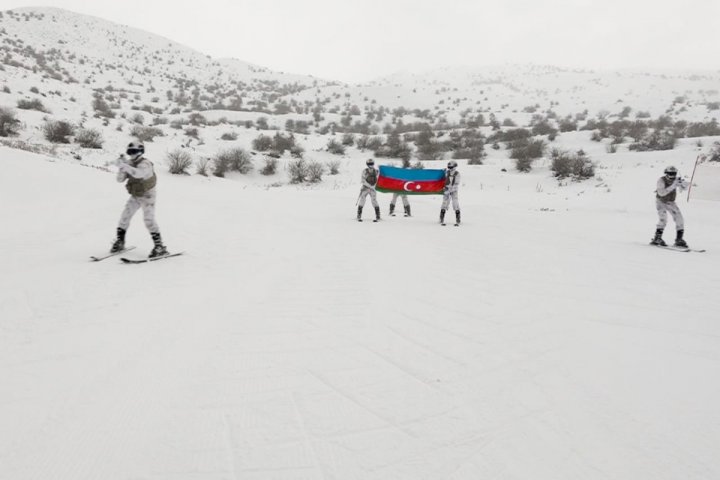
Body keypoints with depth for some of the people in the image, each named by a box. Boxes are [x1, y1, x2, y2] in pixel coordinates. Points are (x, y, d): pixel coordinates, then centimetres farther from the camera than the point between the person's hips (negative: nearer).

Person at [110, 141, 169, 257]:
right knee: (124, 217, 6)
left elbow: (138, 173, -43)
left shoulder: (145, 164, -21)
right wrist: (121, 167, -18)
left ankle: (160, 247, -11)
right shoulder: (129, 163, 0)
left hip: (147, 196, -7)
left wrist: (124, 165, -44)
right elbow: (120, 179, -3)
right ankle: (119, 242, 22)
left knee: (149, 220, -15)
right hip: (135, 196, 7)